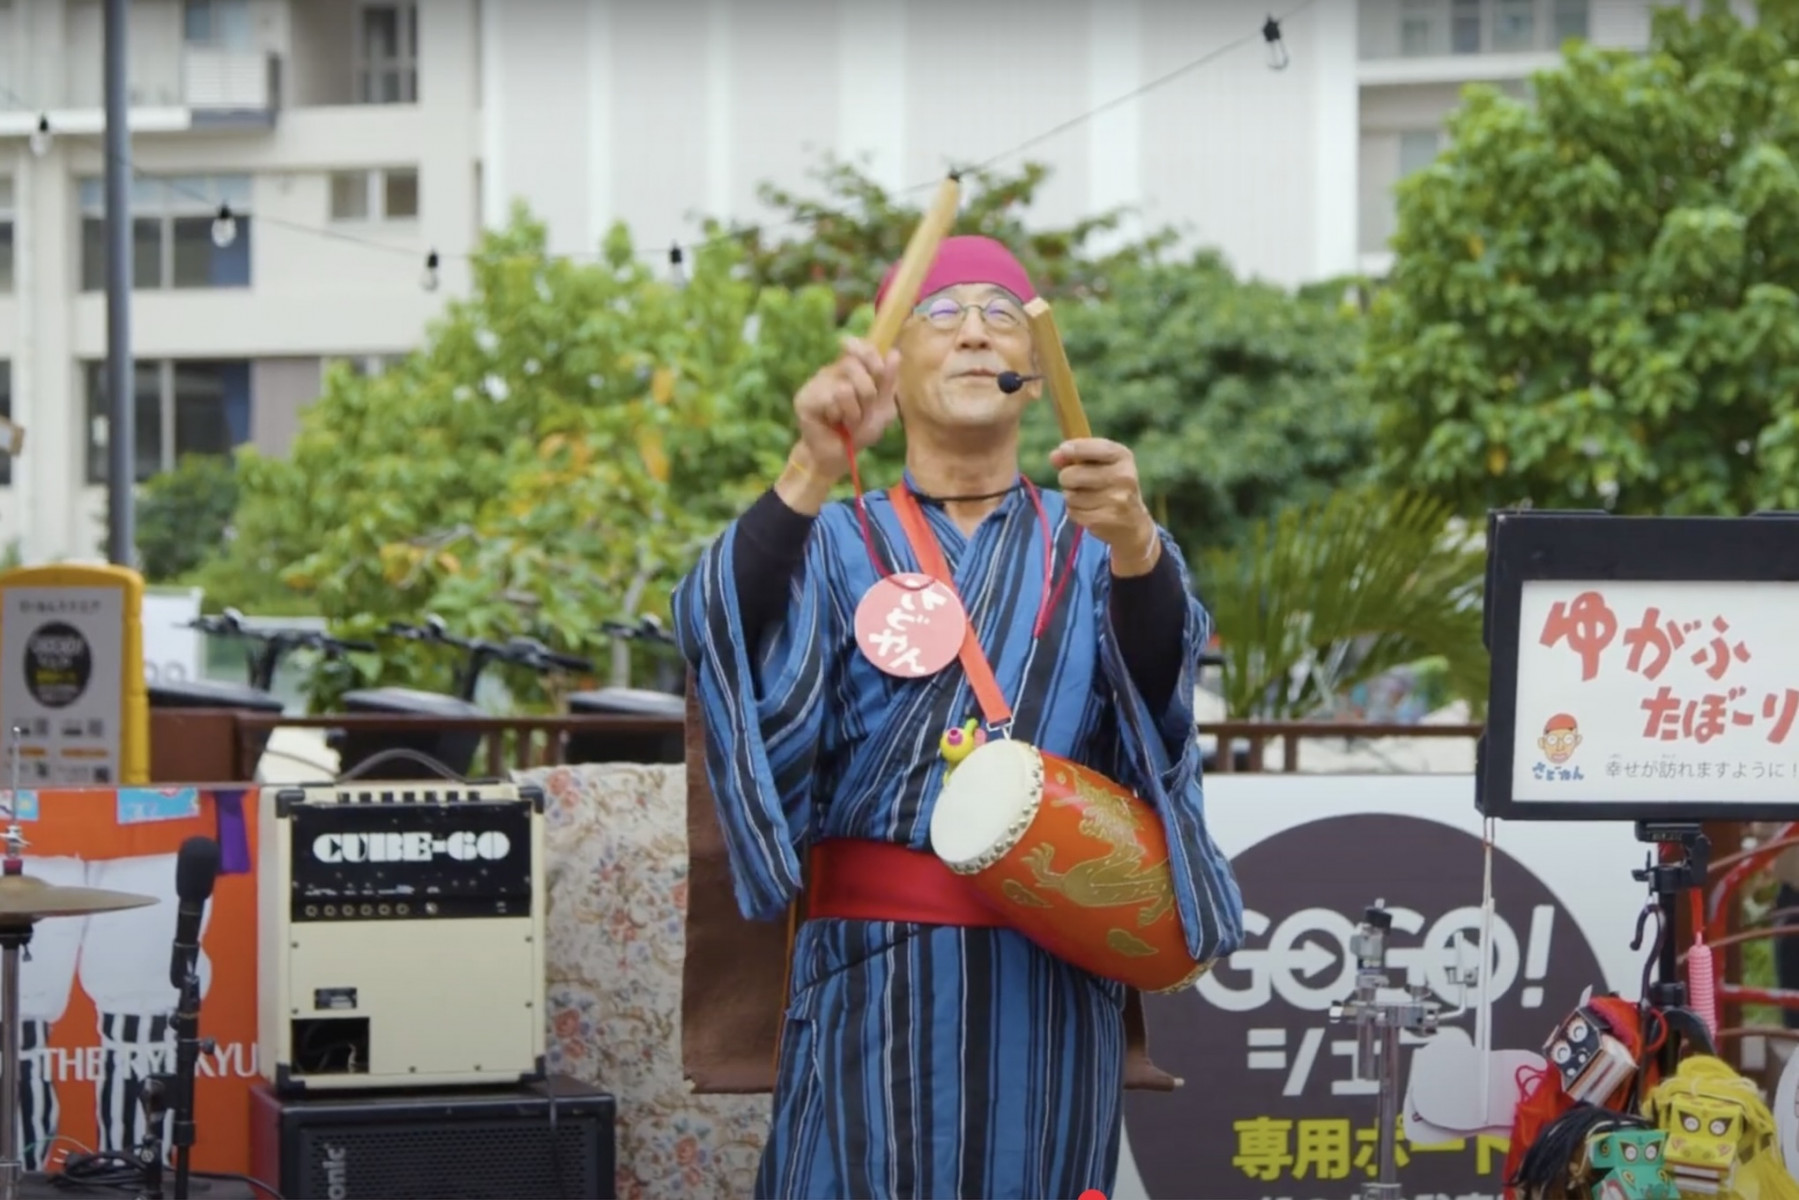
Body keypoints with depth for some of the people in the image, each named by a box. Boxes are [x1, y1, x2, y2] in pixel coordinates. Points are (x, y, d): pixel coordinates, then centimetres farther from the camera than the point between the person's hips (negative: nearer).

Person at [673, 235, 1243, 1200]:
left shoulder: (1082, 548, 10)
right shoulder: (837, 543, 6)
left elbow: (1159, 666, -12)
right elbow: (723, 634, -15)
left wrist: (1134, 539, -34)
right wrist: (813, 470, -32)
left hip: (1049, 991, 1)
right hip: (876, 983, -1)